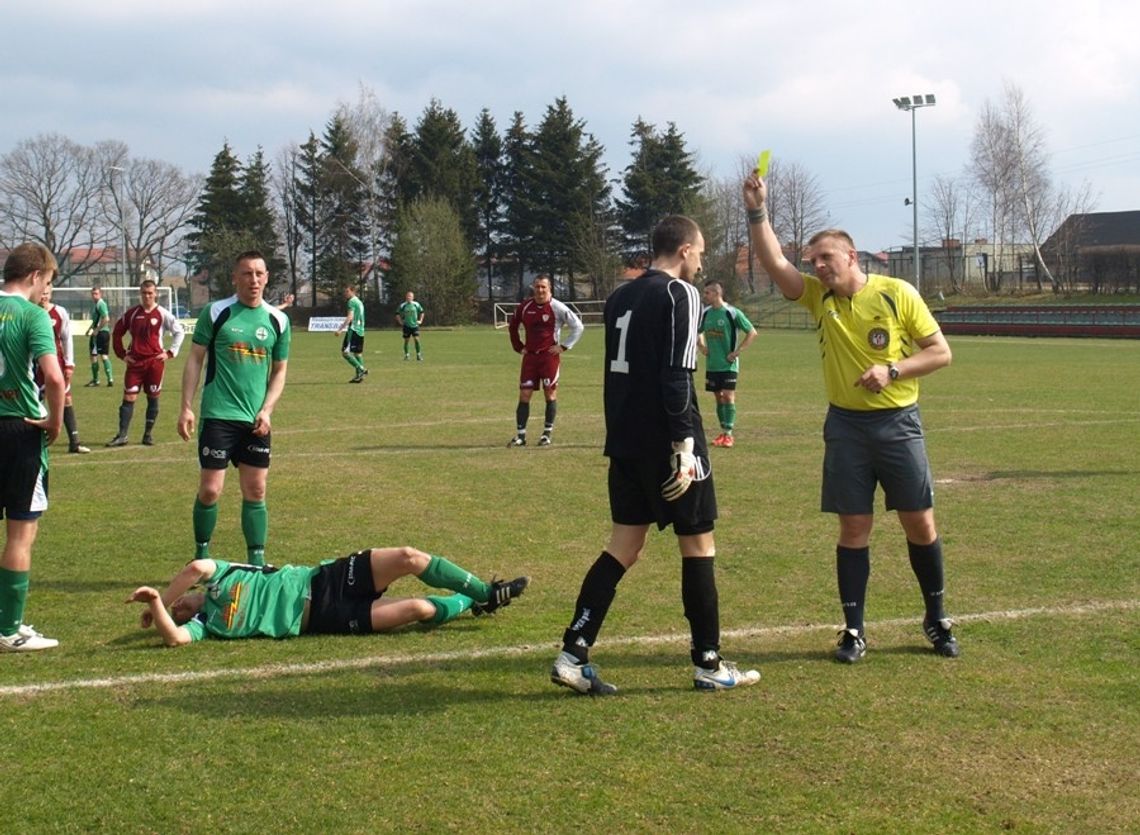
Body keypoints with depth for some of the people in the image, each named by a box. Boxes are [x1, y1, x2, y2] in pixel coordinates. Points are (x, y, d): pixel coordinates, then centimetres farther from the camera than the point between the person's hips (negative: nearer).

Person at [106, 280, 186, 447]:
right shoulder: (132, 313, 5)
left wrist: (170, 352, 1)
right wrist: (122, 354, 8)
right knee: (128, 397, -5)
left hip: (155, 361, -1)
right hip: (135, 362, 1)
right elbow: (117, 332, 15)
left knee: (153, 398, 5)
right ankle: (122, 435, -4)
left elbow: (179, 332, 7)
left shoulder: (163, 314, 0)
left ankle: (148, 434, 15)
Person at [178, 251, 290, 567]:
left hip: (256, 420, 3)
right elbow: (195, 360, 1)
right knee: (210, 491, -4)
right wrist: (187, 407, -6)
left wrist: (267, 410, -1)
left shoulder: (278, 320, 6)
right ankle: (202, 558, 14)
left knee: (256, 491, 6)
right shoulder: (215, 312, -2)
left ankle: (256, 562, 15)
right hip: (218, 415, -3)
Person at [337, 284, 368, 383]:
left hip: (353, 330, -10)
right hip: (360, 330, 10)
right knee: (357, 353, 12)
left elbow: (350, 317, -19)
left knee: (345, 352, -12)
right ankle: (359, 376, 9)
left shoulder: (352, 302, -9)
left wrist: (340, 329, -23)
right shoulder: (359, 302, 20)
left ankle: (361, 369, -18)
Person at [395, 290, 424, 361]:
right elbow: (397, 314, 7)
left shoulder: (416, 304, -1)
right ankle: (406, 356, 15)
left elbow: (421, 312, 14)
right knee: (406, 340, 4)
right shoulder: (403, 305, -4)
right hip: (406, 326, 0)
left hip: (415, 325, 0)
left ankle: (418, 355, -4)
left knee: (416, 339, -11)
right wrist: (400, 321, 0)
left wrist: (420, 320, 6)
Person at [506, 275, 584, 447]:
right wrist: (519, 347, 14)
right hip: (530, 356, 3)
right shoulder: (525, 307, 3)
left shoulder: (557, 308, -8)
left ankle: (547, 434, 9)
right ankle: (520, 435, 3)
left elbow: (577, 326, -3)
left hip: (549, 356, -3)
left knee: (550, 394, 0)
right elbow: (512, 326, 21)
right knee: (524, 395, -1)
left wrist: (564, 346, -6)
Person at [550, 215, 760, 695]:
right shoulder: (680, 293, -10)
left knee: (625, 546, 9)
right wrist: (685, 446, -19)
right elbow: (676, 376, -18)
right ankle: (708, 665, 12)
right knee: (698, 545, 5)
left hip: (625, 443, 7)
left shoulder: (620, 298, 14)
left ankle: (573, 655, 1)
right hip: (666, 444, -7)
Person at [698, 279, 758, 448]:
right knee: (718, 397, 9)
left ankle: (728, 434, -6)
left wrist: (737, 351, -11)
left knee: (728, 396, -9)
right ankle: (723, 432, 17)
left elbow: (752, 333, -8)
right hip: (711, 364, 6)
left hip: (728, 364, -5)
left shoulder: (732, 313, -11)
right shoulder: (706, 313, 5)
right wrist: (701, 346, 9)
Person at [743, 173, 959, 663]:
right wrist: (757, 213, -22)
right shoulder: (818, 297, 2)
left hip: (898, 423, -2)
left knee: (920, 523, 3)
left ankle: (936, 619, 21)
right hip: (845, 425, 2)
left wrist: (891, 371, -17)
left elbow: (940, 352, -4)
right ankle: (853, 630, 10)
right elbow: (774, 264, -12)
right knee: (853, 528, 3)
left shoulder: (897, 294, -6)